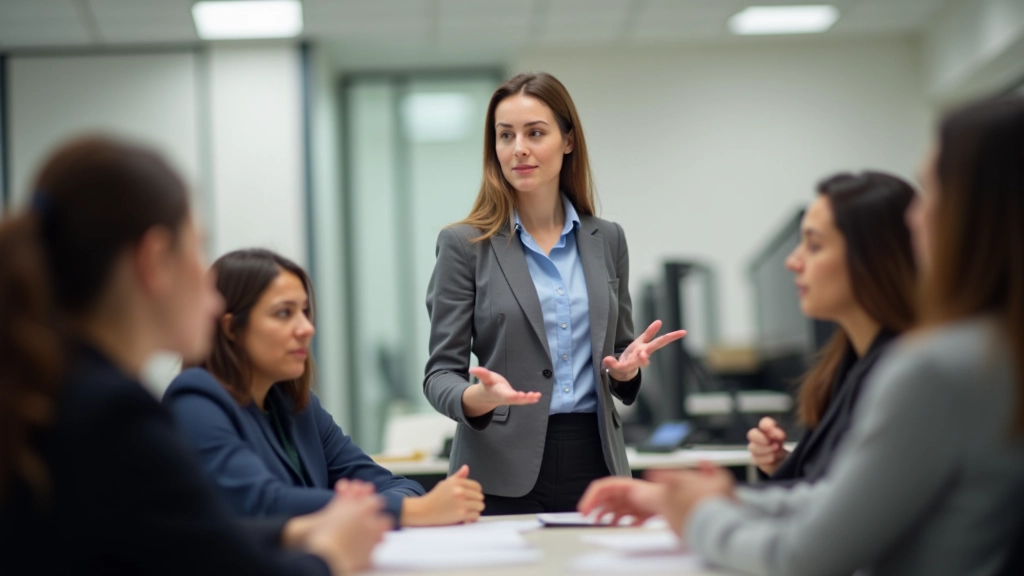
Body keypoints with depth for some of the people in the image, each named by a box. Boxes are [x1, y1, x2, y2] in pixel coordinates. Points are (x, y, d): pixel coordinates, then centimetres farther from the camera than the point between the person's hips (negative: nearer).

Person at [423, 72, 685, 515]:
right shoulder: (465, 245, -3)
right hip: (505, 476, -3)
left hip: (593, 464, 3)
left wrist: (628, 367, -7)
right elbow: (440, 373, -5)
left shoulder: (606, 240, 8)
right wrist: (480, 397, -27)